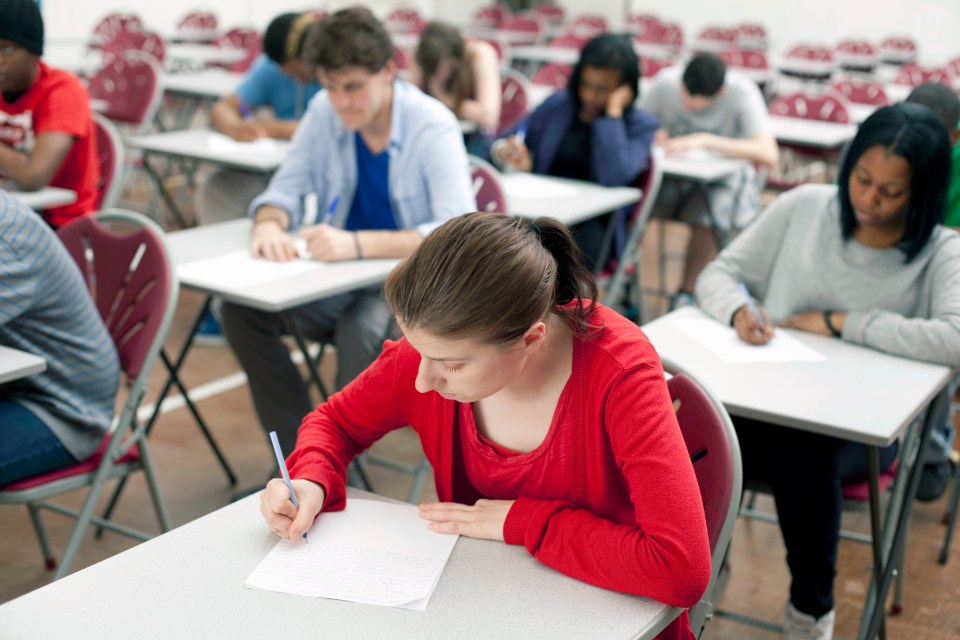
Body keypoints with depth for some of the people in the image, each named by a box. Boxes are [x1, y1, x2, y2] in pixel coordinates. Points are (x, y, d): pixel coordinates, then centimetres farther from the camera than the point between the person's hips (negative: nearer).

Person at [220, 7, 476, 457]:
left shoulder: (432, 126, -18)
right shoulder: (325, 112, -4)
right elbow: (287, 187, 4)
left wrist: (358, 243, -40)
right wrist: (269, 223, -22)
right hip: (344, 283, 5)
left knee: (364, 328, -37)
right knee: (242, 307, -18)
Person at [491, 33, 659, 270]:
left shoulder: (642, 125, 2)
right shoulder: (557, 104, 11)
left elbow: (614, 177, -18)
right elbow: (501, 142, 16)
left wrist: (613, 111, -12)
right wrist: (506, 151, -8)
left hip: (595, 225, -2)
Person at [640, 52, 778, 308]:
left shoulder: (741, 91, -22)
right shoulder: (666, 81, -14)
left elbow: (768, 154, -33)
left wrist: (705, 141, -40)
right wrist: (652, 136, -24)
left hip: (724, 174, -2)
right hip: (673, 169, 3)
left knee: (702, 218, -34)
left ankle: (686, 297, -12)